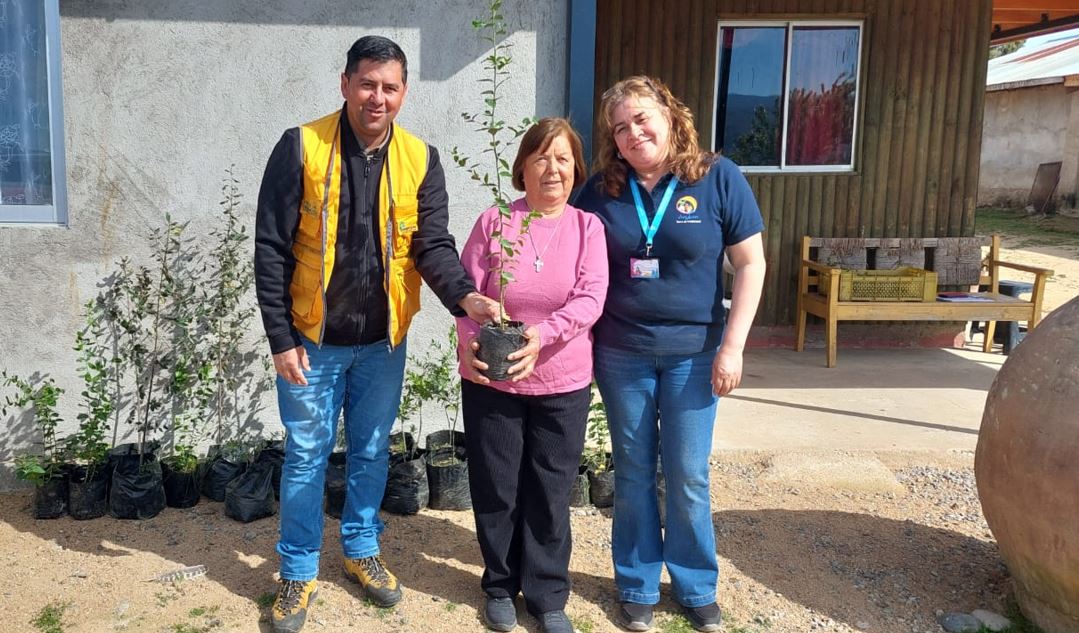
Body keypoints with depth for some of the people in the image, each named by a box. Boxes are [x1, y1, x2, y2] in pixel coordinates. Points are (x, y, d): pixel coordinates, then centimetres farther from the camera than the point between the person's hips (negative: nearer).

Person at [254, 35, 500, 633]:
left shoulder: (421, 160, -3)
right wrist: (281, 338, -12)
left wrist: (464, 295, -29)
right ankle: (298, 572, 26)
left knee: (371, 452, 16)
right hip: (312, 339, -2)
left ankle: (361, 550, 37)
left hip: (383, 341, 3)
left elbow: (432, 244, -8)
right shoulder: (300, 147, -10)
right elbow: (271, 248, -9)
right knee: (306, 456, 9)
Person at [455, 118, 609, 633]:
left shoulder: (587, 227, -2)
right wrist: (468, 343, -22)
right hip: (491, 381, 0)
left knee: (551, 494, 10)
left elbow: (590, 300, -13)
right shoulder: (492, 222, -3)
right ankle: (501, 587, 32)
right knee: (495, 489, 11)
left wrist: (543, 335, -29)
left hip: (563, 384, 0)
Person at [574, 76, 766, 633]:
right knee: (633, 474, 12)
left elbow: (750, 263, -6)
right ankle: (637, 588, 28)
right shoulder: (600, 190, -2)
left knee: (688, 477, 8)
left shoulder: (717, 177, -7)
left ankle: (696, 588, 28)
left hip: (693, 352, -1)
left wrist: (732, 345, -10)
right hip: (620, 354, 2)